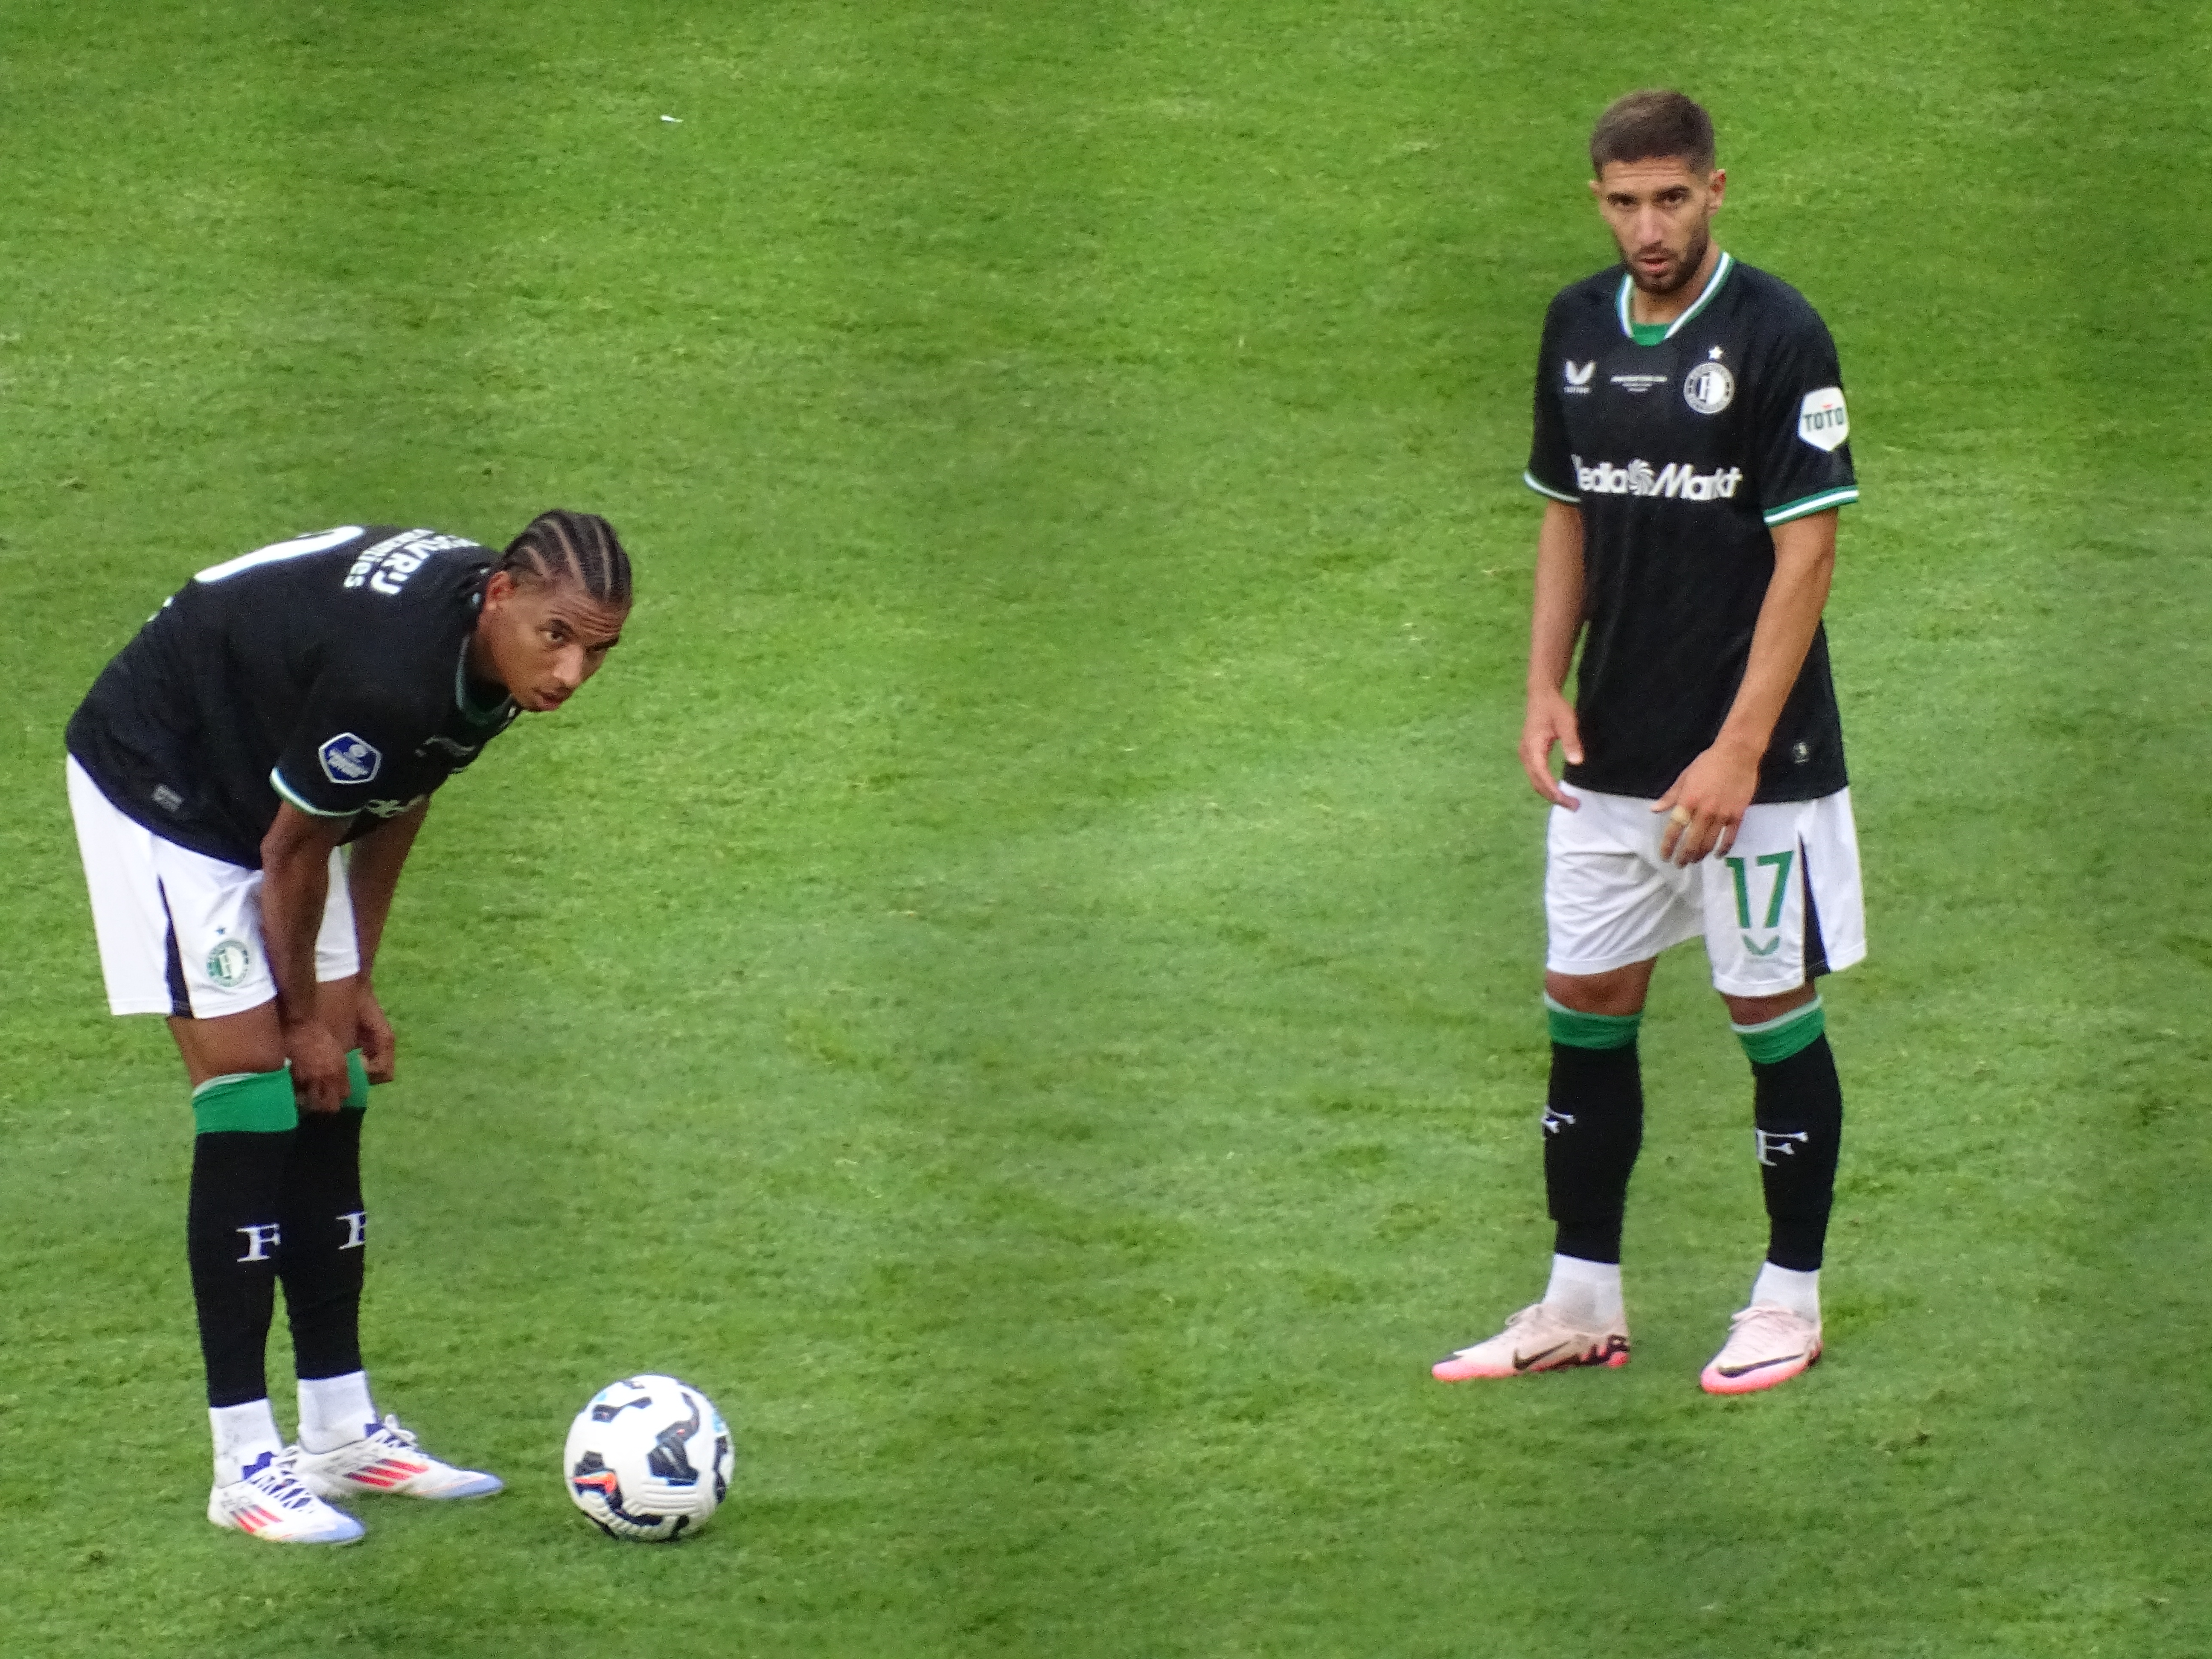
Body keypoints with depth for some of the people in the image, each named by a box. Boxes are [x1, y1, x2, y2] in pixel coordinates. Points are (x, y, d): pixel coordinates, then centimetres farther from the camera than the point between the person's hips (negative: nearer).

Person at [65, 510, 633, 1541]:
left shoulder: (494, 652, -10)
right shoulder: (388, 675, -37)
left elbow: (394, 803, 7)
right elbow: (290, 855, -22)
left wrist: (354, 990, 10)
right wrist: (304, 1015, -6)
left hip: (266, 785, 9)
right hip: (161, 788, -9)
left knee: (329, 1104, 7)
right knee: (251, 1084, -12)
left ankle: (342, 1428, 13)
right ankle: (244, 1465, -10)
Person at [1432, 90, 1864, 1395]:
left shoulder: (1777, 334, -13)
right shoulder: (1579, 326, 6)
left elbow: (1806, 554, -14)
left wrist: (1737, 752, -18)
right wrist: (1546, 687, 4)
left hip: (1753, 760, -6)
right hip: (1612, 752, 6)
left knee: (1774, 1014, 3)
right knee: (1586, 1007, 8)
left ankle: (1791, 1303, 14)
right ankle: (1583, 1305, 18)